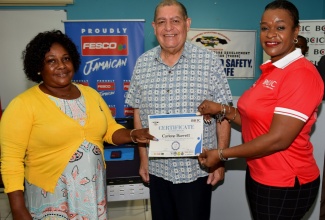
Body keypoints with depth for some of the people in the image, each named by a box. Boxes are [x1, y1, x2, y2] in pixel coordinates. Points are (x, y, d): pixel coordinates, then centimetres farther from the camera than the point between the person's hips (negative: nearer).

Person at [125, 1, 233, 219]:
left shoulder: (210, 62, -9)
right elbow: (138, 113, 6)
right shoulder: (142, 64, 0)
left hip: (197, 169, -3)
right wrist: (143, 158, 7)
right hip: (157, 168, 3)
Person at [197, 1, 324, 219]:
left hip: (285, 185, -8)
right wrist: (221, 109, -3)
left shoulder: (302, 74, -20)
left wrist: (221, 154, -18)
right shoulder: (271, 70, 6)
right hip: (259, 177, 8)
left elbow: (278, 138, -24)